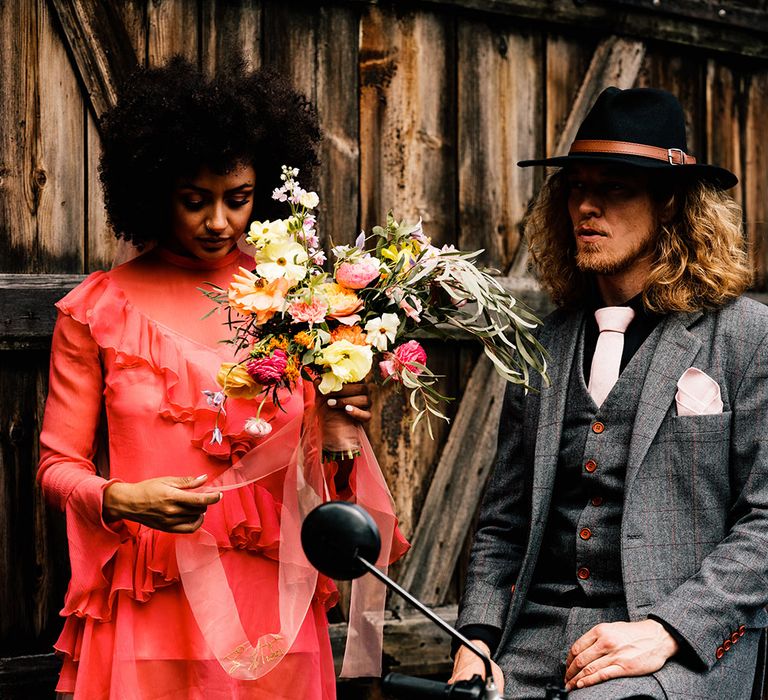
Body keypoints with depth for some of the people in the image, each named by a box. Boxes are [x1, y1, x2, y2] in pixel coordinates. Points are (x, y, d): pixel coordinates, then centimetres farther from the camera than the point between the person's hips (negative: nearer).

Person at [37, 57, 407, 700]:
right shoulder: (98, 310, 1)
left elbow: (314, 477, 11)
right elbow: (60, 465, 3)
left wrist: (333, 440, -11)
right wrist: (122, 499, -17)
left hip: (273, 610, 2)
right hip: (149, 617, -2)